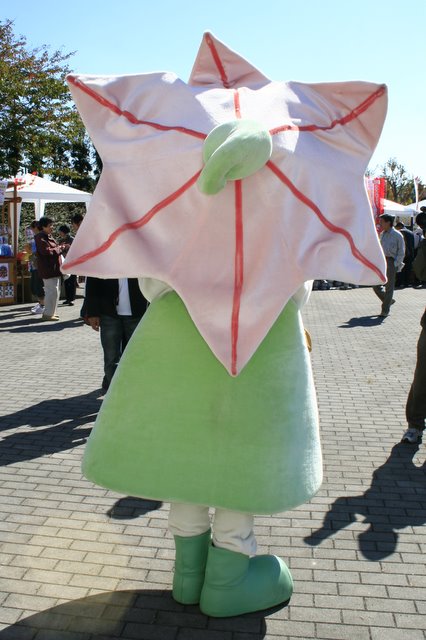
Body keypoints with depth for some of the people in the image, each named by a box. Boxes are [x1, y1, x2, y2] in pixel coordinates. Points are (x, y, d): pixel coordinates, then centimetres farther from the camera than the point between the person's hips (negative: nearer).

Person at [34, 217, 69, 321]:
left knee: (53, 291, 14)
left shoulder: (49, 237, 18)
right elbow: (47, 251, -22)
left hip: (54, 268, 10)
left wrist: (63, 247, 5)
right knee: (52, 291, -10)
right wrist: (61, 248, -12)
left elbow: (55, 248, 25)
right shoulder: (41, 238, -13)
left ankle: (50, 312, 21)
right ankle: (48, 314, -5)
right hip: (48, 269, -10)